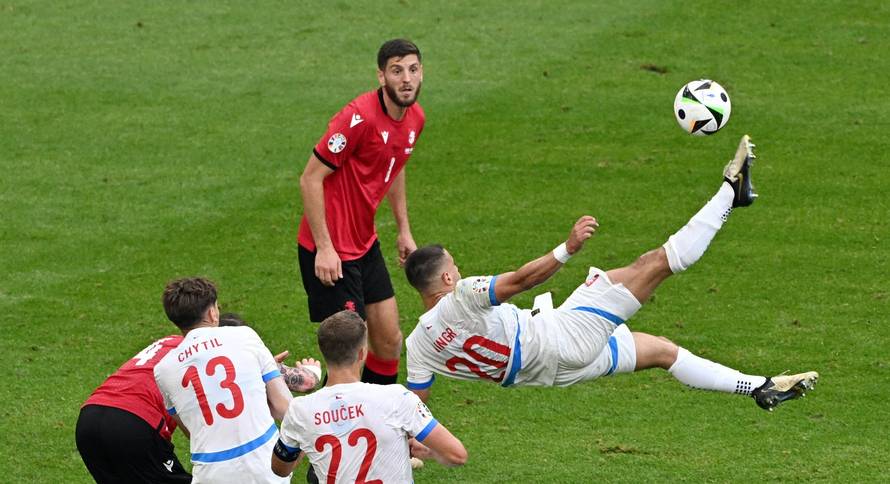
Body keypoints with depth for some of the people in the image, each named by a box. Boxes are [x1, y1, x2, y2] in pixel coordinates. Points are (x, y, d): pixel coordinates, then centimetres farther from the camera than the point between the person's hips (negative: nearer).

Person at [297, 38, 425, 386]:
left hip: (365, 244, 8)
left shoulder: (414, 118, 4)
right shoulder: (360, 117, -22)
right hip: (331, 252, -8)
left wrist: (404, 230, 23)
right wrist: (324, 248, -21)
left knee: (389, 344, 10)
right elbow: (310, 179, -20)